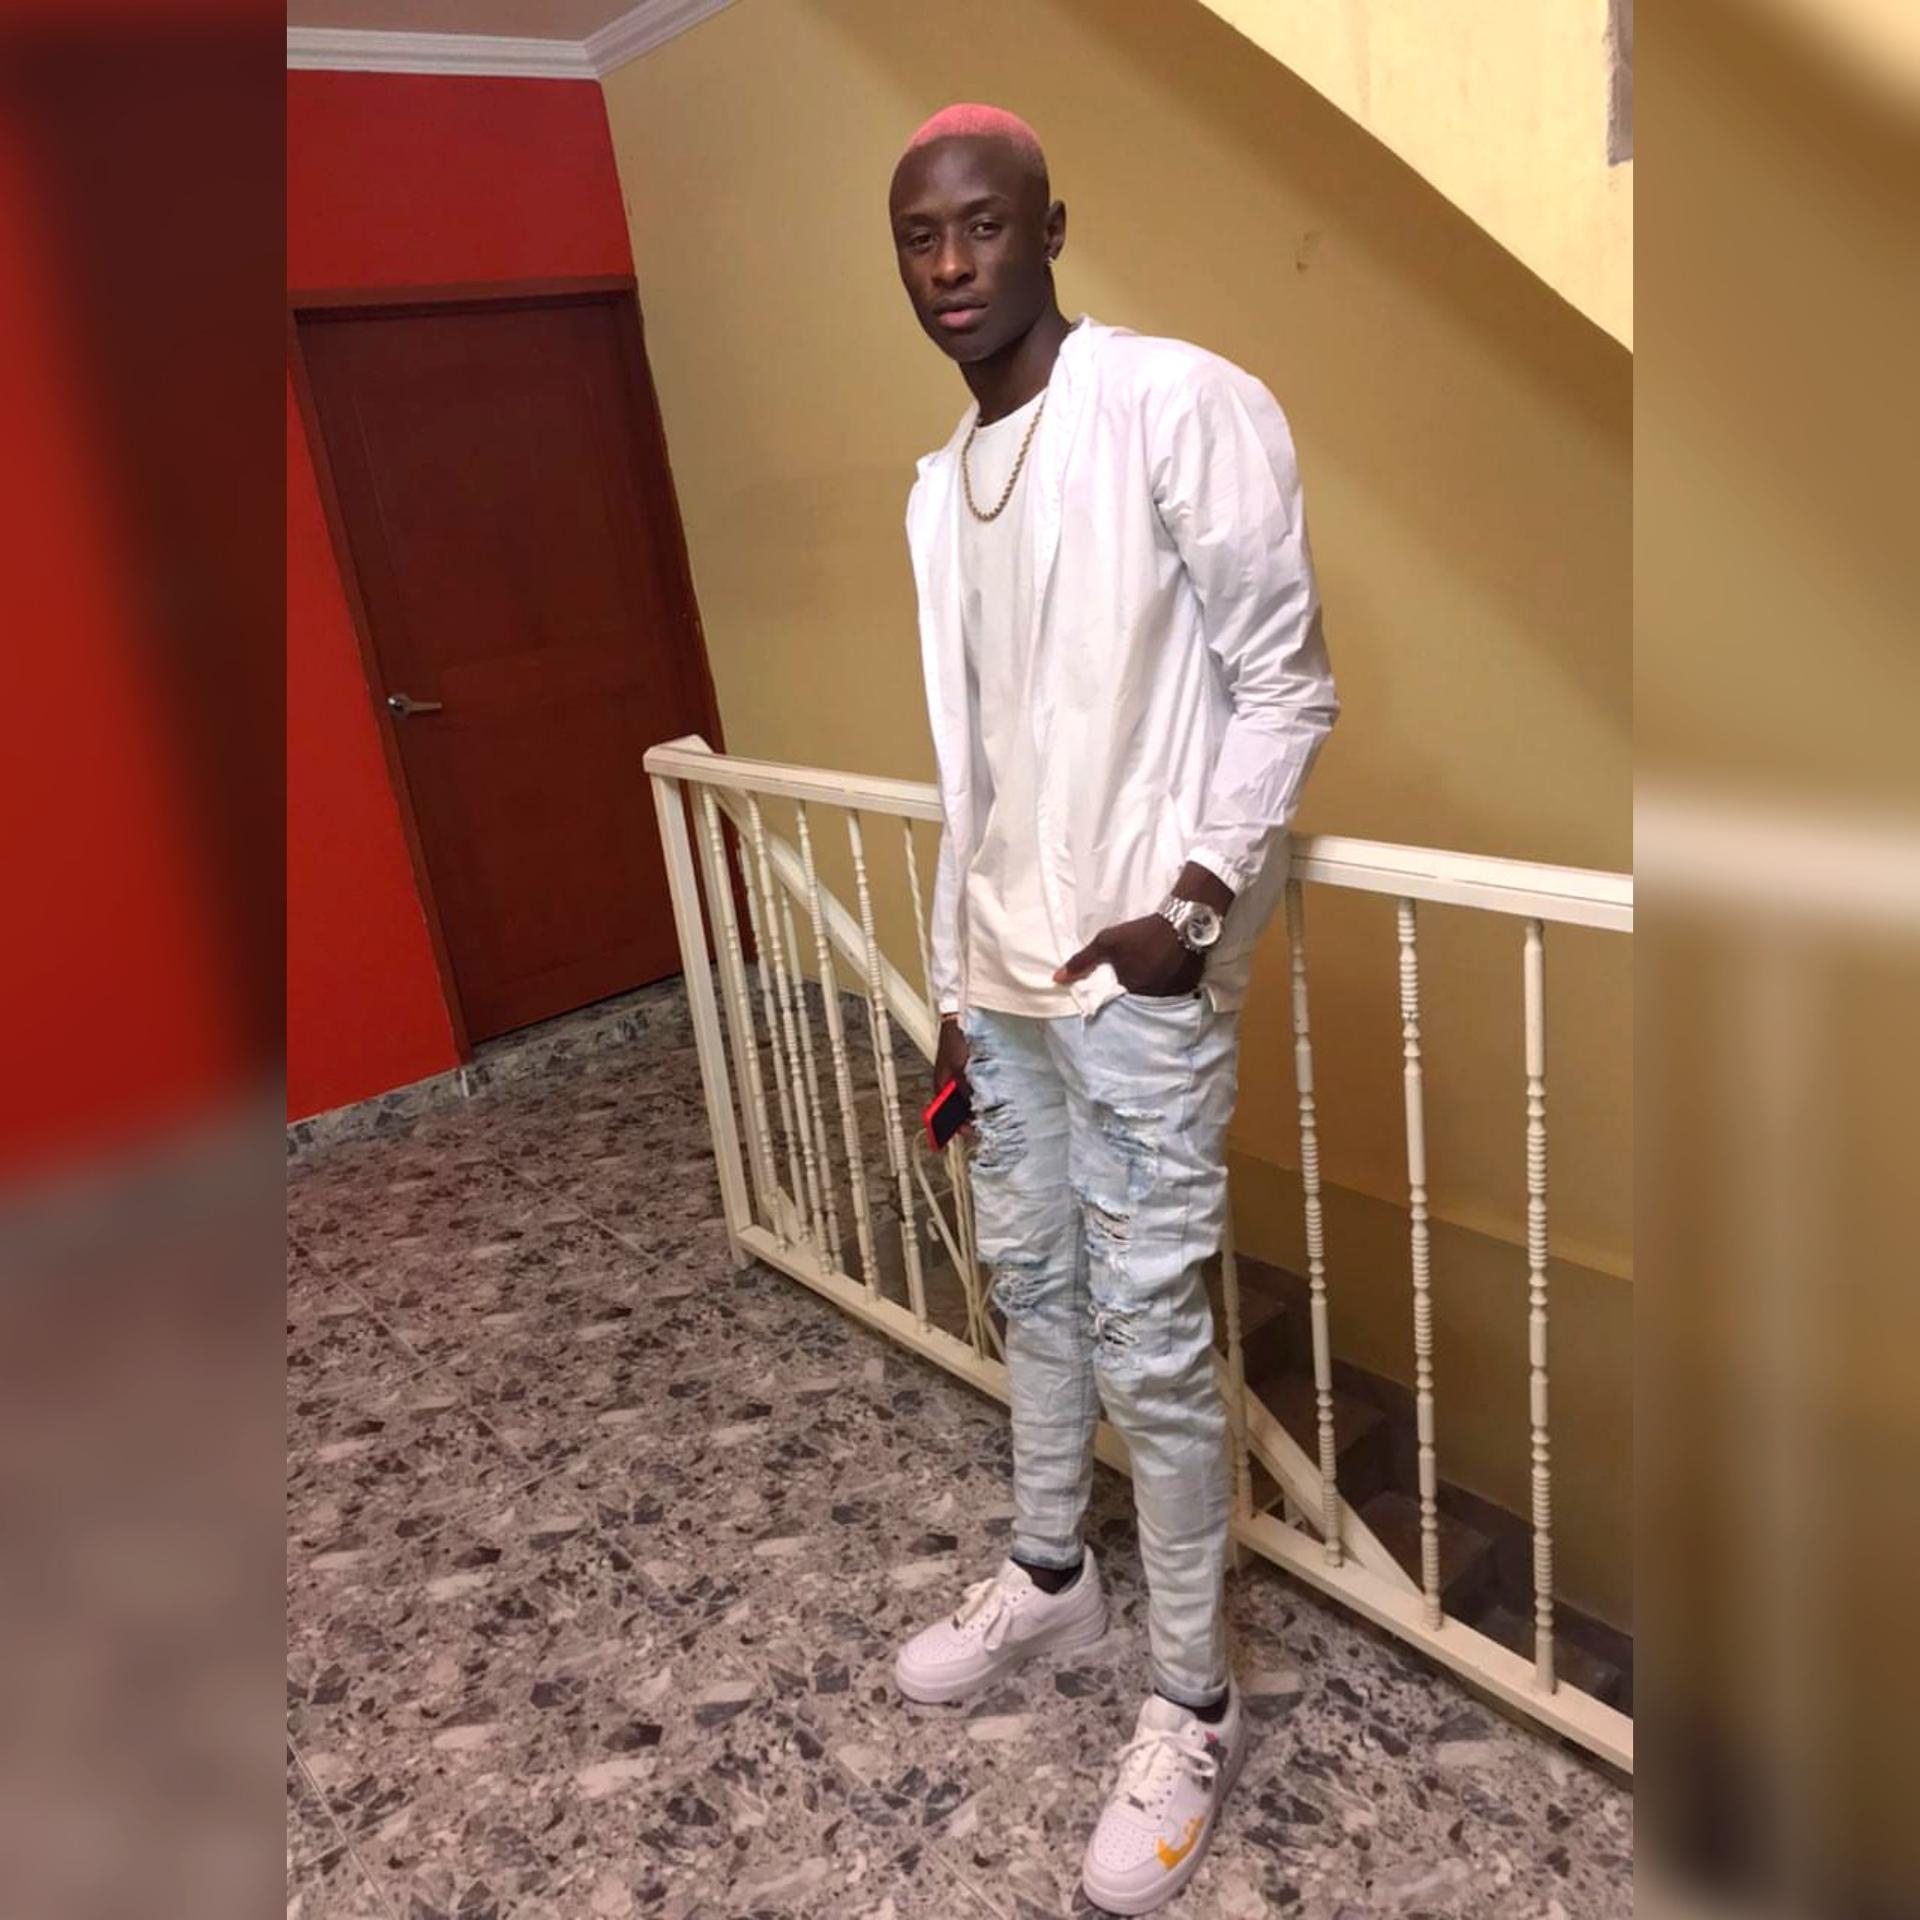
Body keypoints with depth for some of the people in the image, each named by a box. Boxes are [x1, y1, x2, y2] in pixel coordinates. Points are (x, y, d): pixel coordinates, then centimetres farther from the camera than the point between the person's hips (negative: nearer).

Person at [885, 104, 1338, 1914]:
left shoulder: (1187, 409, -10)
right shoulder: (939, 489, 13)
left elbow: (1286, 683, -10)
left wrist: (1203, 894, -23)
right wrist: (956, 976, 17)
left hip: (1139, 973, -7)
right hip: (1002, 971, 8)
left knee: (1149, 1338, 1)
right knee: (1030, 1283, 19)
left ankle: (1191, 1705, 21)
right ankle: (1049, 1574, 42)